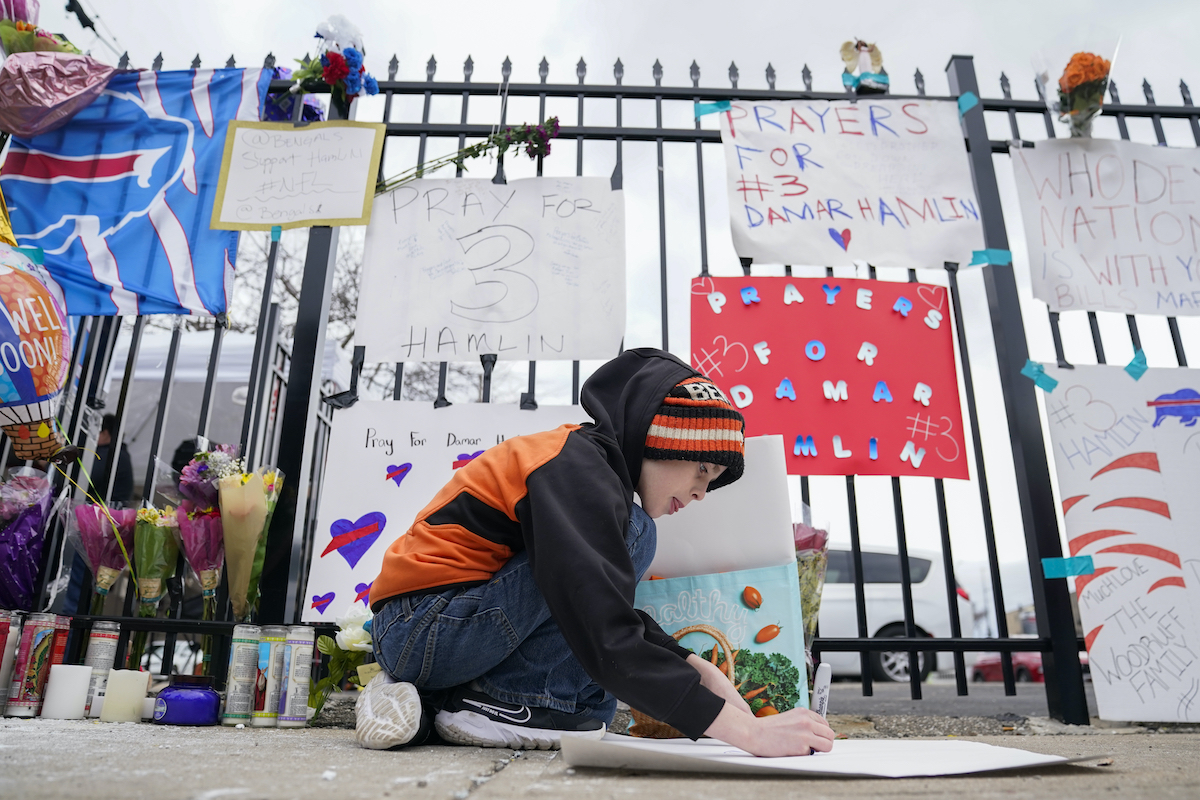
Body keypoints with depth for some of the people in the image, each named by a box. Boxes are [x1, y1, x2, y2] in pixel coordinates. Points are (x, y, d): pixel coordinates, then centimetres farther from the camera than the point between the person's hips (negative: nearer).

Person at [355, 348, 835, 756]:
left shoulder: (582, 455, 10)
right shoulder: (575, 471, -20)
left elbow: (610, 611, 12)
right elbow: (608, 641, -29)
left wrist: (700, 671, 1)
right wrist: (746, 730, -28)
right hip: (424, 629, -10)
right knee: (632, 533, -15)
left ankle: (429, 701, 10)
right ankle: (513, 703, -9)